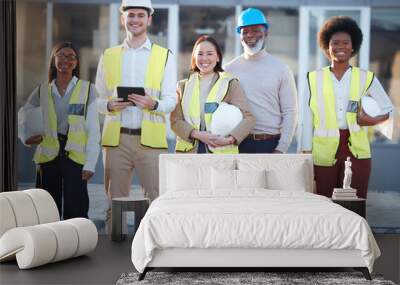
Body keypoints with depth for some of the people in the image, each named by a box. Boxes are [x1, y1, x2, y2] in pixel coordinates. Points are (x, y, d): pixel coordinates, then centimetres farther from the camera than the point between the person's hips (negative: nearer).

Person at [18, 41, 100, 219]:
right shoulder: (42, 91, 10)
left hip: (75, 156, -3)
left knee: (75, 211, -8)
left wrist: (90, 163, -8)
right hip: (48, 157, 3)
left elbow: (93, 131, -1)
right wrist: (25, 138, -1)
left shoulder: (87, 90, 2)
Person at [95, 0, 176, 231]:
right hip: (116, 138, 2)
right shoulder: (109, 56, 15)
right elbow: (98, 99, 14)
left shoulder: (165, 56, 10)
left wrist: (153, 104, -17)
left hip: (151, 139, -2)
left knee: (158, 201, -7)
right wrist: (110, 105, -9)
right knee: (115, 201, 3)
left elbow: (171, 101, 4)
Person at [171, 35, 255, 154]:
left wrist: (229, 139, -17)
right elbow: (175, 121, 6)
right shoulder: (183, 86, 14)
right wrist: (198, 134, -12)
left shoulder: (230, 84, 7)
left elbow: (248, 118, -1)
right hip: (189, 151, 2)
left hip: (222, 153, -2)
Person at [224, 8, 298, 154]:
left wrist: (281, 149, -8)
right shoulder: (229, 70, 6)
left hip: (271, 144, -1)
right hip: (238, 144, 1)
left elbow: (289, 112, 0)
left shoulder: (281, 69, 3)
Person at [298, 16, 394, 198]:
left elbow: (388, 109, 15)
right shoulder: (314, 79, 6)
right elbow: (306, 121, 6)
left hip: (356, 151, 0)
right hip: (323, 152, 0)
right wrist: (305, 155, 2)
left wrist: (372, 121, -5)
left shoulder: (365, 78, 8)